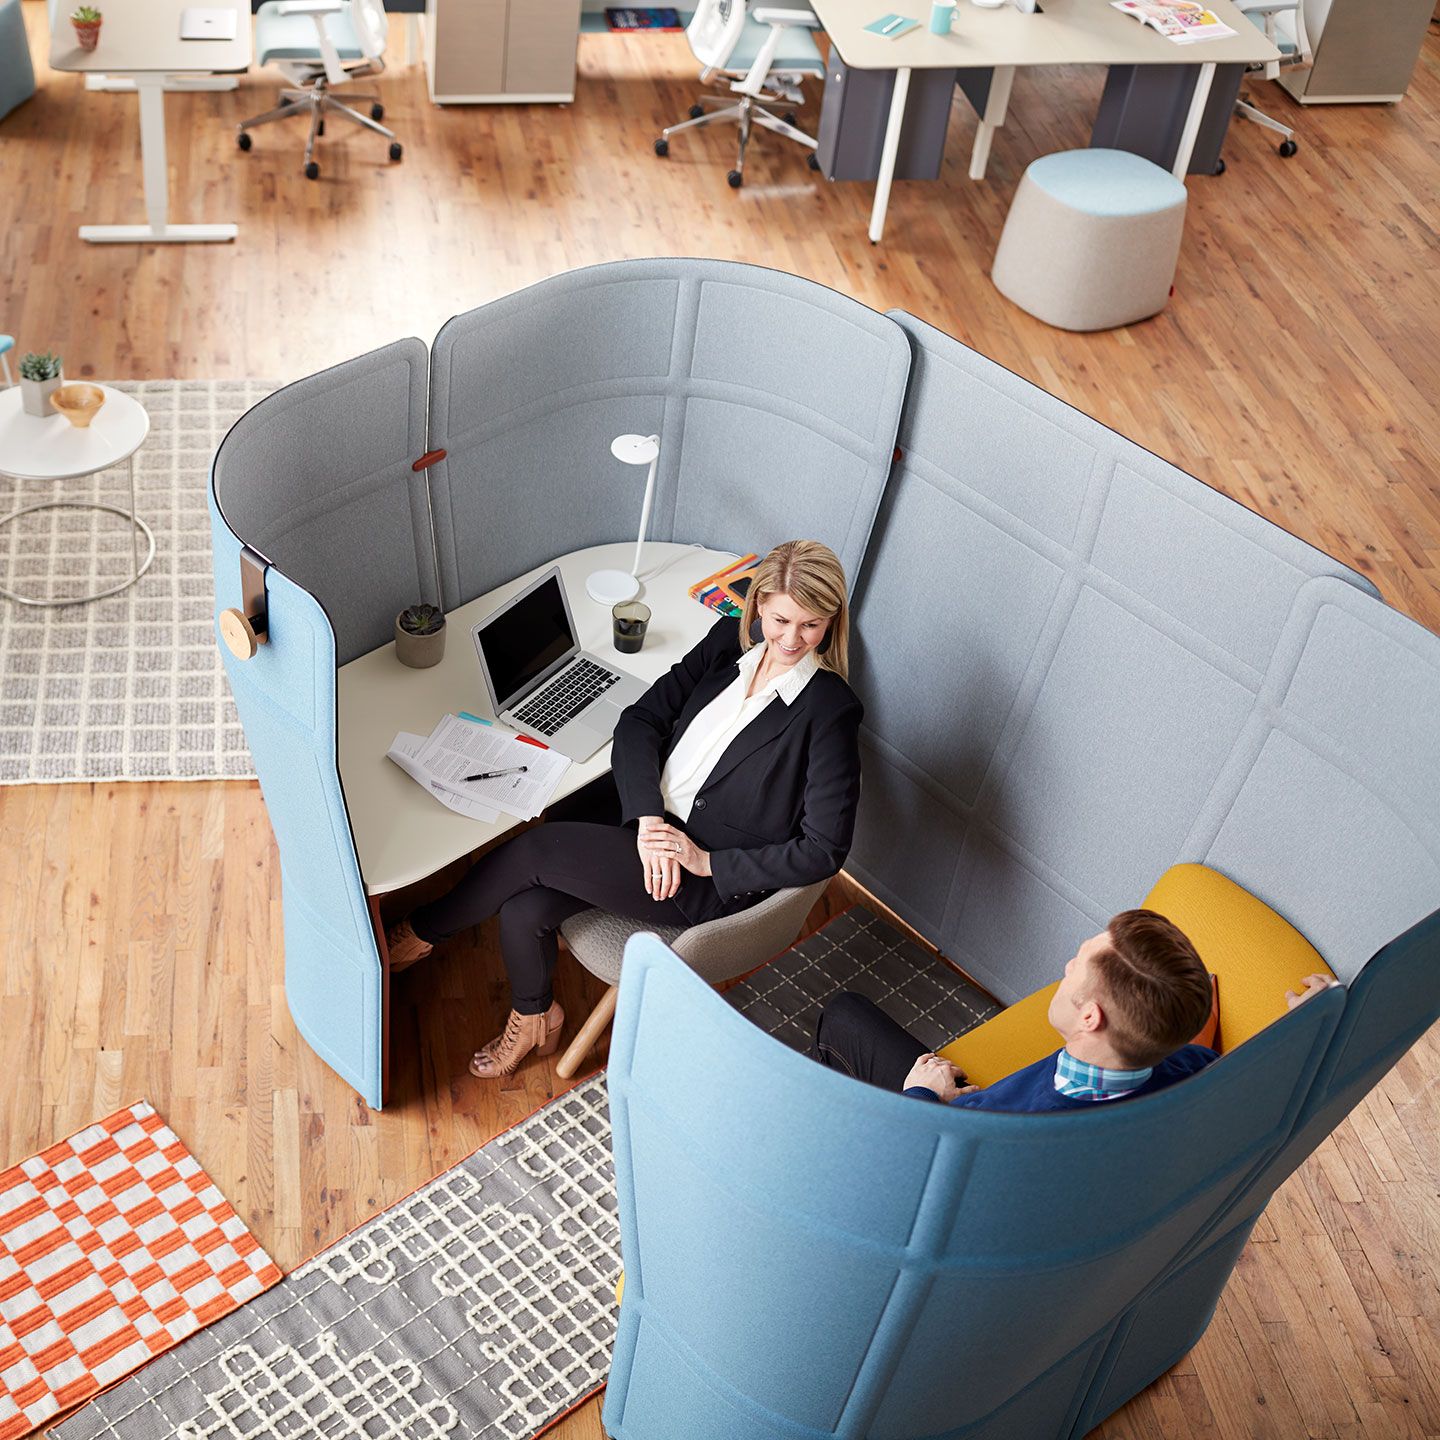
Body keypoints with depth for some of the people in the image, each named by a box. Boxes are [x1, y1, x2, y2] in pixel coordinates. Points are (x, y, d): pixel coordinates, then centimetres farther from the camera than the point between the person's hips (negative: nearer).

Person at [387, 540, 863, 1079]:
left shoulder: (830, 711, -18)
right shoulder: (730, 640, -2)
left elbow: (824, 848, -17)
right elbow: (640, 719, 0)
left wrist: (708, 862, -17)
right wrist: (647, 818, -15)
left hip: (707, 879, -5)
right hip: (643, 805, 5)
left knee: (536, 849, -17)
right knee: (523, 911, -12)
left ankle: (424, 931, 11)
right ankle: (533, 1016, 20)